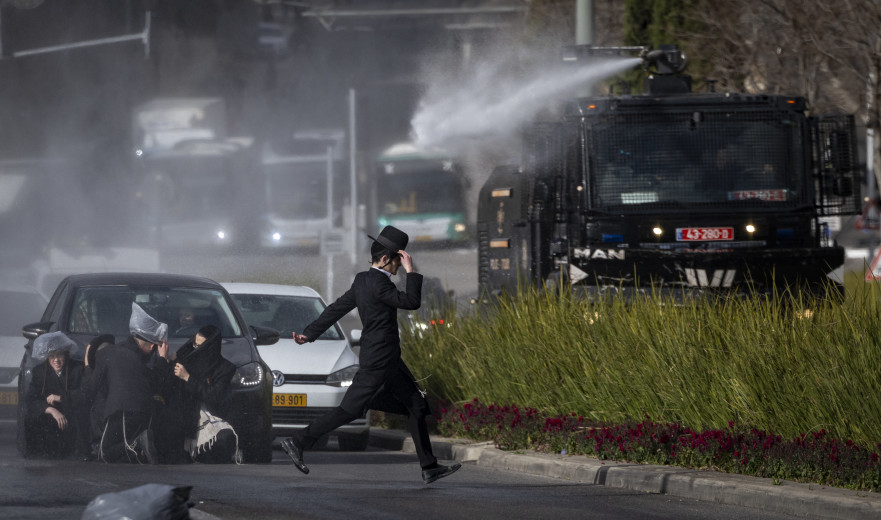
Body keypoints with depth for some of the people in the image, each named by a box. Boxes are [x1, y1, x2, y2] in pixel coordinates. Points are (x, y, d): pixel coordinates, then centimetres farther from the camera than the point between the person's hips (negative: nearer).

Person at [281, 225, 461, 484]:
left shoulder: (362, 281, 9)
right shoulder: (378, 283, -20)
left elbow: (337, 308, 12)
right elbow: (412, 302, -23)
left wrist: (309, 333, 14)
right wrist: (410, 272, -16)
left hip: (389, 361, 10)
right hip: (378, 362, -10)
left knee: (416, 406, 10)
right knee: (350, 409, -6)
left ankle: (429, 467, 13)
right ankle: (298, 442, 0)